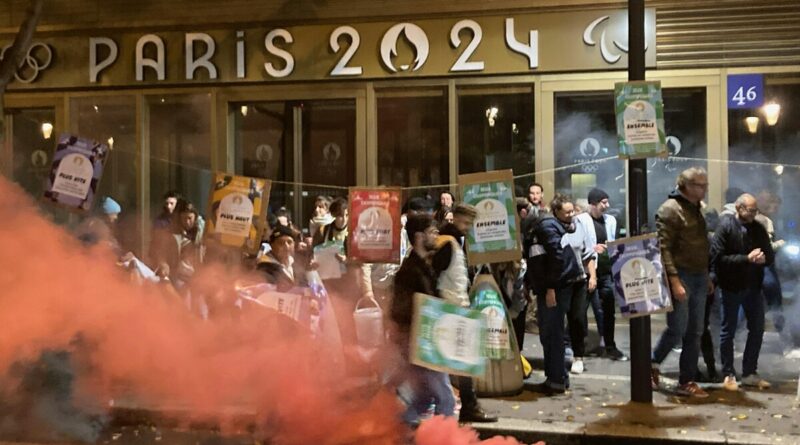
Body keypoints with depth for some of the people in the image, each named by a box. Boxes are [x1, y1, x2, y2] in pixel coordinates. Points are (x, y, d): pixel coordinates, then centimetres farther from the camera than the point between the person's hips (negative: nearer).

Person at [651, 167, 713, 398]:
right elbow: (664, 248, -17)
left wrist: (707, 276, 18)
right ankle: (652, 365, 17)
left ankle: (687, 381, 14)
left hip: (699, 278, 8)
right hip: (680, 277, -8)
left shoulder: (696, 209, 15)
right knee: (677, 330, -5)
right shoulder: (670, 209, -11)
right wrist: (674, 281, -22)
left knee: (694, 333, 8)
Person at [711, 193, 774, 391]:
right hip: (731, 287, -6)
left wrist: (763, 258, -15)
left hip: (753, 286, 6)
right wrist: (747, 259, -22)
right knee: (728, 331, 5)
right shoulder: (725, 227, -11)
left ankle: (749, 374, 24)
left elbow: (770, 256, 8)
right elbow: (718, 258, -18)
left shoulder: (758, 229, 6)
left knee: (757, 329, 11)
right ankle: (728, 375, 15)